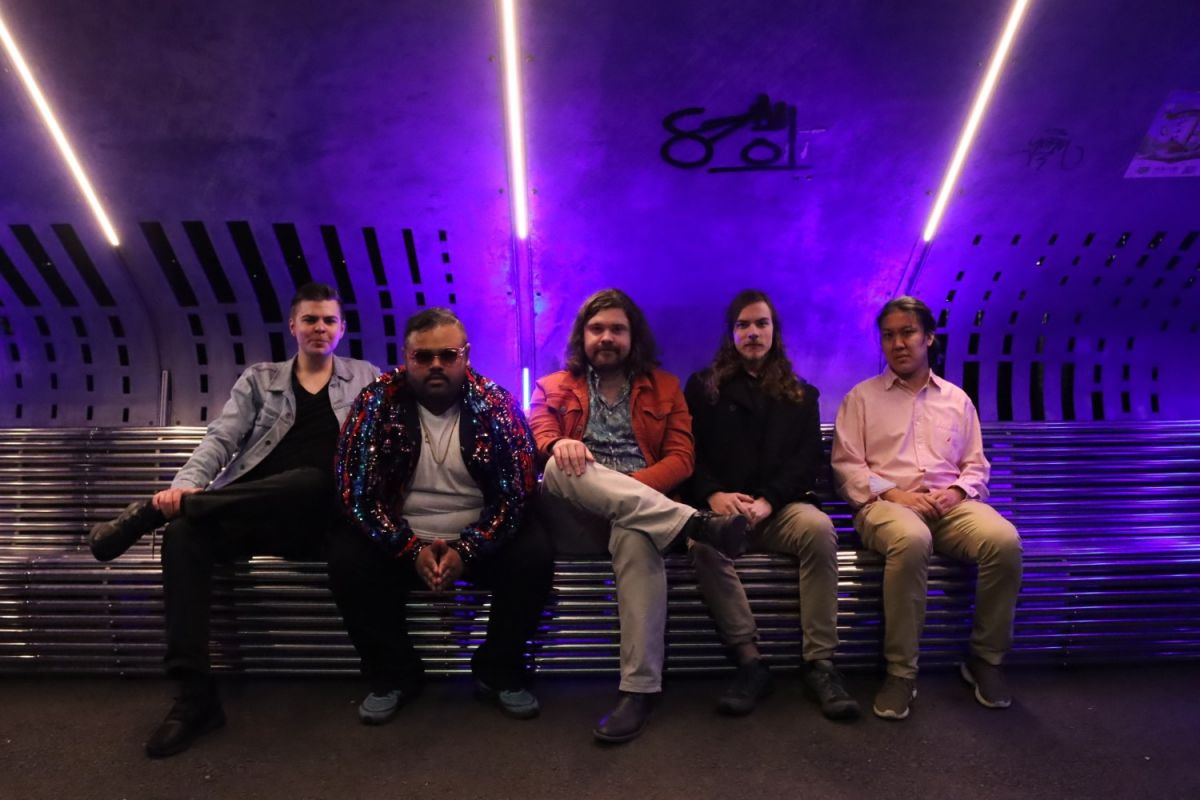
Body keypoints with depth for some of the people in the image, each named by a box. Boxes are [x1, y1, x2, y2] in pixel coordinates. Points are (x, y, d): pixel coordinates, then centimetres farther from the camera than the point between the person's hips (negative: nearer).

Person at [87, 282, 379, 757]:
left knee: (312, 479, -37)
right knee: (184, 532, -31)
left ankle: (148, 512, -25)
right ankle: (195, 697, -27)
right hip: (245, 516, 2)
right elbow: (220, 440, 5)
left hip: (315, 520, -1)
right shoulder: (258, 380, 19)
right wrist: (186, 484, -14)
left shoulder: (367, 379, 18)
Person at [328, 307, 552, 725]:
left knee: (534, 555, -25)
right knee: (346, 559, -25)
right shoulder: (376, 402, -9)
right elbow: (356, 491, -12)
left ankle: (499, 673, -2)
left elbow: (516, 491, -12)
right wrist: (411, 550, -22)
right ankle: (394, 674, -2)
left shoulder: (496, 404, -9)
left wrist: (466, 550, -23)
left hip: (480, 541, 0)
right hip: (400, 542, 1)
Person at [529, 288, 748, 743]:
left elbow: (680, 460, 6)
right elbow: (538, 432, -1)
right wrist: (558, 444, -27)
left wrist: (628, 488, -12)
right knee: (562, 466, -34)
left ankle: (639, 688, -36)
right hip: (575, 518, 1)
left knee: (636, 534, -39)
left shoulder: (664, 387, 18)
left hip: (640, 513, -1)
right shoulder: (553, 388, 20)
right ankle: (696, 524, -40)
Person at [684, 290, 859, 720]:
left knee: (819, 527, -33)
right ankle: (749, 661, -30)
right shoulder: (703, 387, 16)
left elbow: (809, 459, 8)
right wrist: (713, 494, -14)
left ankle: (820, 663, -29)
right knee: (704, 540, -36)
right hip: (720, 507, -1)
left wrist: (768, 501, -11)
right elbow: (689, 451, 7)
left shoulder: (800, 394, 20)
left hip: (780, 506, 1)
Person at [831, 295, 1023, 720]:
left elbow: (977, 465, 18)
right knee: (912, 540, -40)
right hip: (887, 503, -3)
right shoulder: (861, 397, 11)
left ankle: (985, 658, -8)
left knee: (1005, 541, -29)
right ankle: (900, 671, -27)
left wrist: (957, 491, -4)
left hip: (950, 503, 3)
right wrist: (891, 493, -13)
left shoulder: (956, 399, 21)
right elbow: (846, 465, 2)